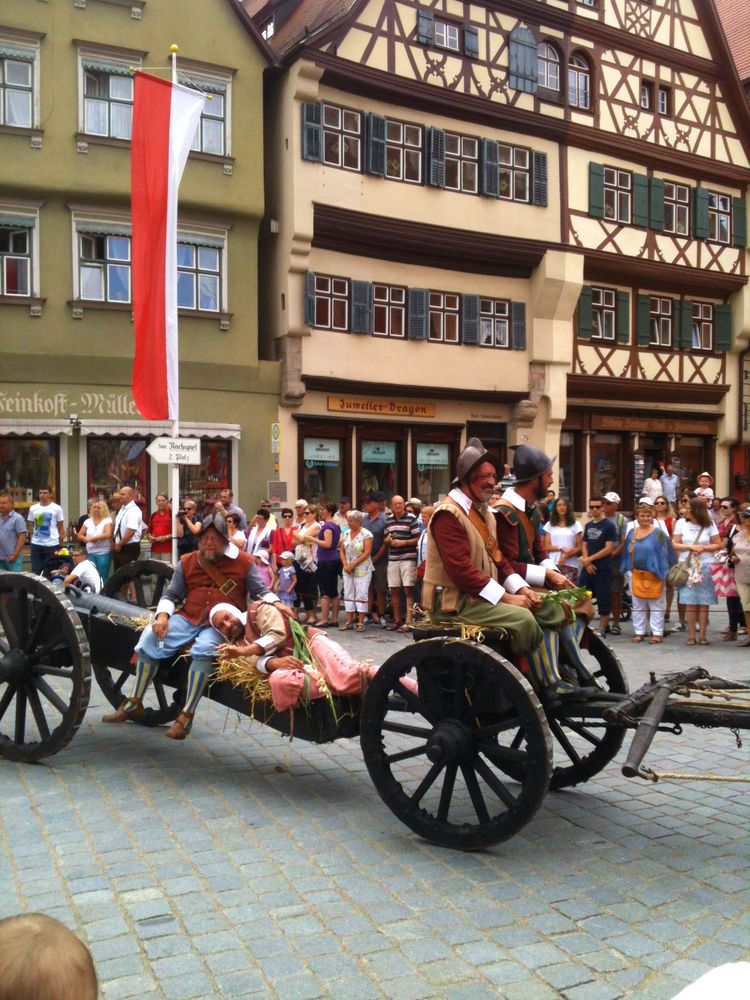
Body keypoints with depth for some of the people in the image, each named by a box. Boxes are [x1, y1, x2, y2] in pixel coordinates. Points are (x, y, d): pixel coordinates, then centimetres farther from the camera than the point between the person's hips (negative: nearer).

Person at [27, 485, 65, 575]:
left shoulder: (57, 508, -2)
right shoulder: (33, 508, 6)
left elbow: (61, 528, 2)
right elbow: (31, 526, 14)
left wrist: (62, 545, 0)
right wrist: (32, 539, 8)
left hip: (52, 545, -3)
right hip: (36, 544, 3)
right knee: (35, 571, 6)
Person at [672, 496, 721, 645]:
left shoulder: (709, 525, 2)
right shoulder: (682, 523, 4)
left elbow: (718, 544, 3)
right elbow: (674, 544, 2)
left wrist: (704, 548, -13)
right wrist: (691, 547, -11)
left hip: (705, 566, 0)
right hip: (687, 566, 0)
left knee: (704, 602, 0)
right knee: (690, 602, -2)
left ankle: (702, 635, 6)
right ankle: (691, 636, 3)